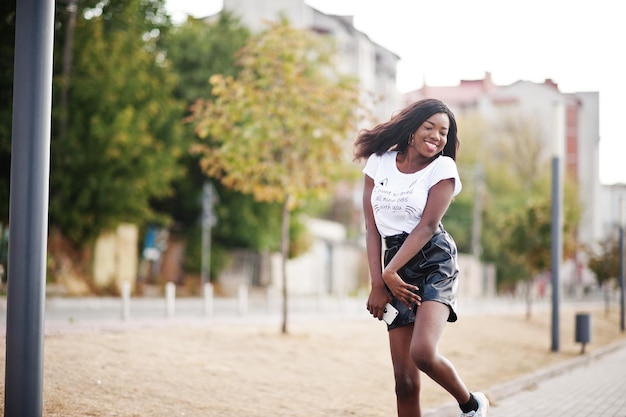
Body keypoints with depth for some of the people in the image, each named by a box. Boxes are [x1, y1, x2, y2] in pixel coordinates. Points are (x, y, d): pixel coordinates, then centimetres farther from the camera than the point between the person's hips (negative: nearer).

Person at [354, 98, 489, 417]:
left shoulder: (443, 167, -1)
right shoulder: (379, 163, 7)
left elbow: (427, 225, -10)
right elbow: (372, 228, 4)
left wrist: (389, 272, -15)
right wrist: (378, 284, -4)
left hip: (434, 262, -3)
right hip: (396, 263, 3)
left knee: (422, 352, -25)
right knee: (404, 379, -1)